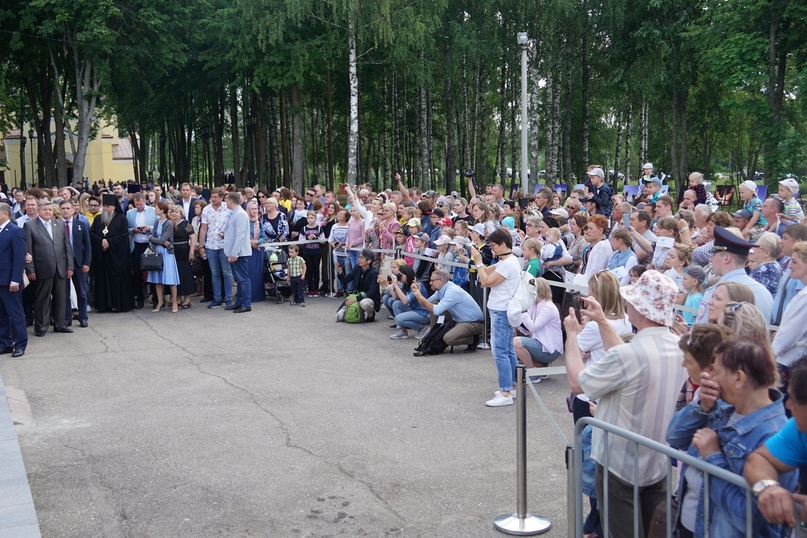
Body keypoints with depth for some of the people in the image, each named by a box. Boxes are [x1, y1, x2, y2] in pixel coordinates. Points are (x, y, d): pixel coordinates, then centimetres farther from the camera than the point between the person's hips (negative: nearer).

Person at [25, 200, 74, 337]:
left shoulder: (60, 225, 11)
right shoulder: (30, 225, 0)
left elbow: (67, 246, 11)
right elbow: (28, 249, -4)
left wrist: (69, 266, 6)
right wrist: (30, 270, -9)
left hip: (60, 269, 4)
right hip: (42, 269, -4)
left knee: (61, 298, 9)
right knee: (42, 299, 4)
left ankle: (60, 324, 20)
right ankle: (41, 327, 14)